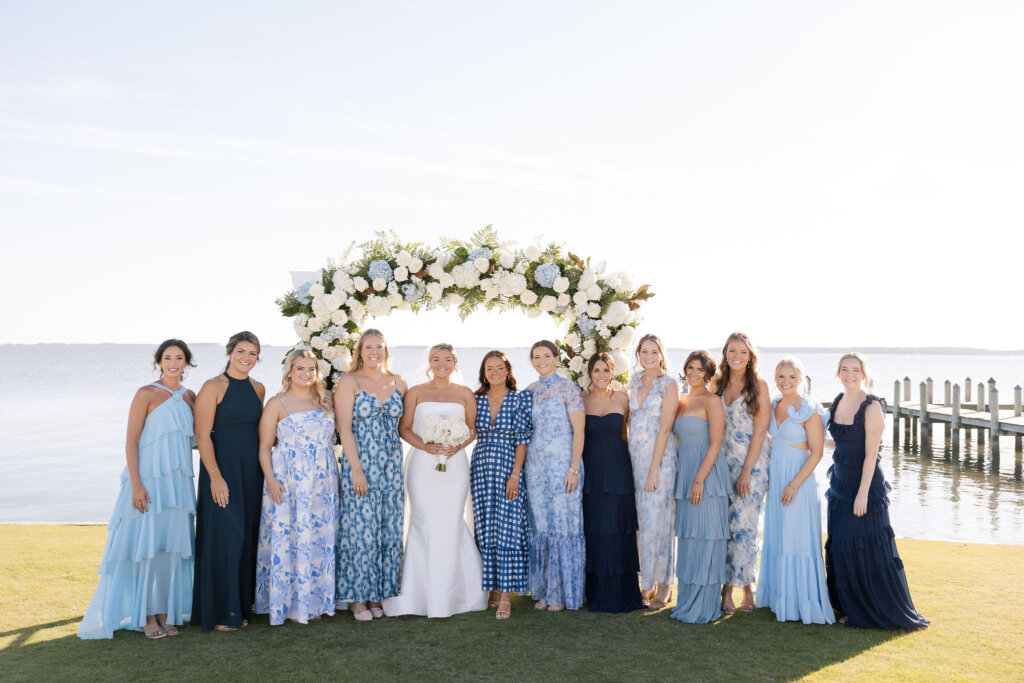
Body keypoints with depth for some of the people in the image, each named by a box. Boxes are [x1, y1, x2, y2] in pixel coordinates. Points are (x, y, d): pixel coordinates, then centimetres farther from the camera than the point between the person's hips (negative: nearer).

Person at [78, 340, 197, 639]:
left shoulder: (189, 397, 10)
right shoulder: (147, 394, -6)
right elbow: (131, 441, -9)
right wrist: (136, 485, -15)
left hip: (178, 482, 5)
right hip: (149, 481, -5)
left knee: (172, 547, 7)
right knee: (147, 546, -1)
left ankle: (166, 612, 16)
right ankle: (147, 615, 10)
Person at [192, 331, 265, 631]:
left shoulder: (258, 388, 11)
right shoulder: (213, 387, -7)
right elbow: (202, 434, -12)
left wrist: (265, 470, 11)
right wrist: (215, 476, -18)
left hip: (251, 471, 6)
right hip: (221, 469, -6)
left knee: (247, 536, 8)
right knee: (222, 536, -5)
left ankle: (241, 606, 19)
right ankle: (219, 612, 6)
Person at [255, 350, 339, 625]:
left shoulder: (324, 402, 13)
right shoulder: (277, 403, 0)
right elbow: (265, 447, -4)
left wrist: (334, 476, 7)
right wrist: (270, 479, -15)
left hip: (323, 480, 4)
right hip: (289, 481, -4)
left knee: (321, 538, 6)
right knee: (288, 537, -2)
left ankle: (315, 601, 16)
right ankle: (290, 603, 8)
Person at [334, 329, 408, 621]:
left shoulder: (398, 383, 10)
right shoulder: (348, 382, -2)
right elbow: (344, 428, -8)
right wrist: (356, 469, -14)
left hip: (392, 466, 4)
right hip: (360, 465, -4)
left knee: (389, 529, 6)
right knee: (361, 529, -1)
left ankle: (380, 593, 18)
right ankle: (357, 597, 11)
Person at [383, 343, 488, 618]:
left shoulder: (465, 394, 9)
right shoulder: (415, 393, 7)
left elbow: (473, 430, 10)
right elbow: (404, 428, 4)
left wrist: (458, 446, -9)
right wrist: (425, 446, -11)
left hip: (455, 464, 1)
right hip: (422, 466, -1)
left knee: (451, 524, 0)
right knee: (423, 524, -3)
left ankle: (452, 593, 12)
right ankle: (421, 593, 6)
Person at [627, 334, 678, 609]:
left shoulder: (669, 385, -7)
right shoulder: (635, 382, 12)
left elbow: (664, 429, -12)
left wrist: (654, 470, -15)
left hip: (660, 456, -5)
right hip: (635, 455, 6)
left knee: (658, 520, -3)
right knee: (642, 520, 7)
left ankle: (664, 586, 8)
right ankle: (648, 583, 16)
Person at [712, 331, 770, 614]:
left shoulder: (759, 386, -4)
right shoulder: (719, 383, 9)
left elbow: (760, 431, -7)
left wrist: (746, 471, -12)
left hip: (752, 463, -4)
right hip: (722, 462, 4)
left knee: (743, 526, -5)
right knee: (723, 525, 2)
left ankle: (746, 589, 7)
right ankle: (727, 590, 9)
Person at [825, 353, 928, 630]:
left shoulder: (872, 406, -14)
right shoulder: (838, 401, 7)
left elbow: (870, 453, -17)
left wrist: (863, 492, -20)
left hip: (865, 482, -7)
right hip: (839, 482, 7)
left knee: (868, 549, -2)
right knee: (842, 548, 12)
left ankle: (884, 612, 11)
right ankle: (853, 608, 24)